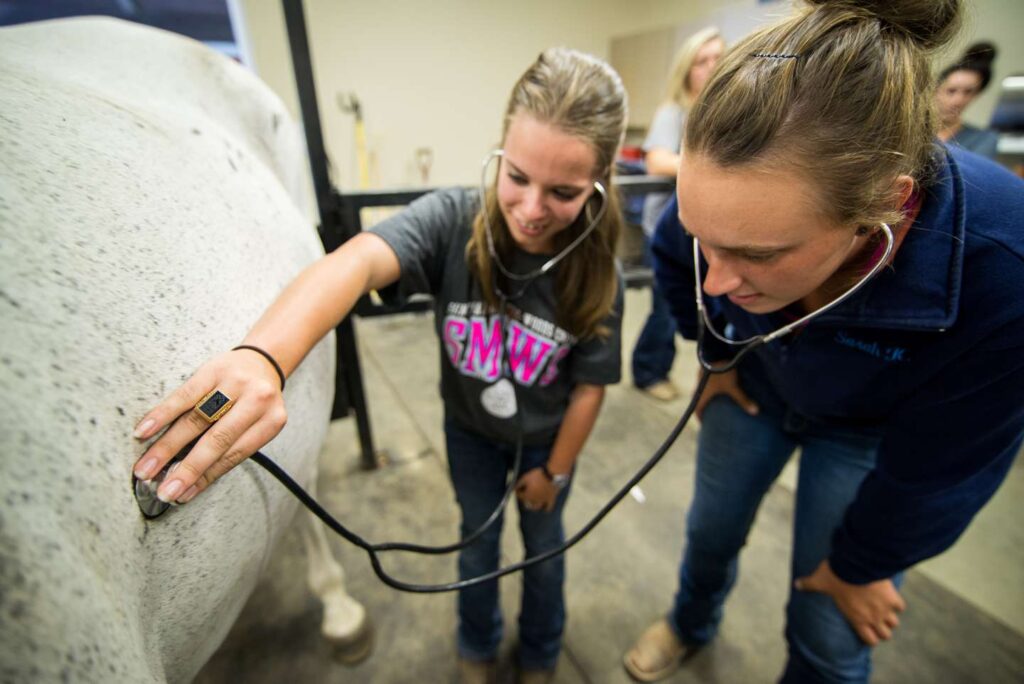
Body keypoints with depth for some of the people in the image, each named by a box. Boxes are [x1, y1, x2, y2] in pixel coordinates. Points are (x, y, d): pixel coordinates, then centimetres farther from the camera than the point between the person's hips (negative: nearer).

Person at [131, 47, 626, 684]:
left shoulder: (598, 275, -25)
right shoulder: (452, 220, -29)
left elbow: (590, 386, -14)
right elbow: (357, 262, -48)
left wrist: (554, 471, -4)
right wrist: (263, 356, -67)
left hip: (546, 442, 1)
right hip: (470, 432, 0)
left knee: (543, 547, 25)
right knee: (478, 542, 25)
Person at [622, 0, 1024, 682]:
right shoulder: (734, 206, -30)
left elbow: (935, 471, -22)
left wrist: (859, 565, -7)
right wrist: (718, 355, 2)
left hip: (871, 429, -2)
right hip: (757, 383, 3)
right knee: (711, 527, 21)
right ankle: (691, 625, 56)